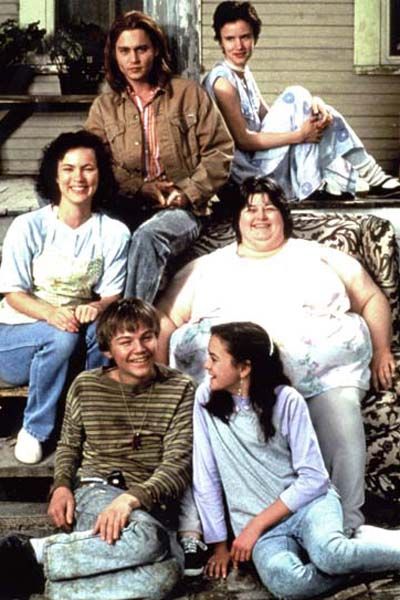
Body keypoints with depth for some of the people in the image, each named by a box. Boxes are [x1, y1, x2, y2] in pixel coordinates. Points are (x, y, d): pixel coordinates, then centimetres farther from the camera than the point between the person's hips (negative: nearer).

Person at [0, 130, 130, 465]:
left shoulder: (114, 233, -1)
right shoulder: (29, 227, -8)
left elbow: (113, 294, -1)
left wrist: (98, 307, -26)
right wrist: (50, 313, -30)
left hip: (79, 330, 2)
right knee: (61, 337, -36)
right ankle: (34, 431, -16)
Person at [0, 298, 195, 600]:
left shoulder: (180, 389, 3)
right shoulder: (86, 386, 9)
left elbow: (179, 462, -5)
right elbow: (68, 445, 20)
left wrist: (133, 497, -23)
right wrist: (62, 485, -2)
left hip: (151, 505, 2)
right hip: (95, 492, -1)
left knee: (166, 571, -36)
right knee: (146, 537, -38)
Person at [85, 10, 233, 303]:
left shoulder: (188, 93, 11)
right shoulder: (103, 107, 17)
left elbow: (220, 151, 5)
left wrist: (188, 193, -9)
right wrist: (141, 188, -11)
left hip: (183, 208, -2)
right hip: (127, 208, 2)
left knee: (148, 235, -37)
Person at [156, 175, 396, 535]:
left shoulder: (318, 256, 24)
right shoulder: (207, 267, 25)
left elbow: (371, 298, 25)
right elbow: (166, 319, 19)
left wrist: (382, 351, 12)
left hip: (327, 369, 0)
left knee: (342, 424, -28)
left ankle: (348, 528, -20)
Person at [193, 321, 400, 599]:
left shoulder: (286, 400, -8)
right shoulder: (206, 398, -2)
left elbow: (313, 478, -9)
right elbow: (206, 479, 1)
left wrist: (256, 525, -13)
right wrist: (220, 544, 0)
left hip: (308, 500, -1)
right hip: (256, 523, 2)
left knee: (328, 555, -37)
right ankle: (350, 557, -10)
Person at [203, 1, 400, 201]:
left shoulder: (244, 73, 12)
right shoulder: (223, 82, -16)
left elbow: (269, 117, 10)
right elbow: (242, 140, -20)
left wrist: (310, 103, -8)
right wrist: (300, 135, -20)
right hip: (252, 173, -9)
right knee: (295, 96, -15)